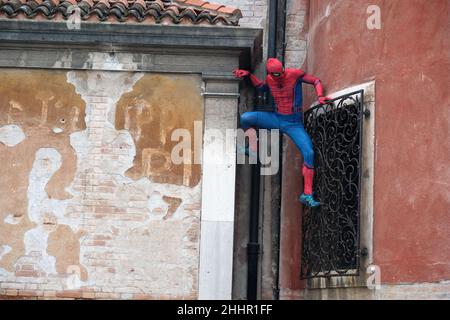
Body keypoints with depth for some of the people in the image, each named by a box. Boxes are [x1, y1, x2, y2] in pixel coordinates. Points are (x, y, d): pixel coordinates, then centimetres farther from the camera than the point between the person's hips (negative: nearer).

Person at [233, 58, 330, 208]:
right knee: (245, 118, -16)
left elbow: (316, 81, -4)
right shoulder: (269, 80, -2)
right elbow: (260, 86, 23)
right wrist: (248, 75, 8)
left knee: (309, 153, -19)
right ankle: (254, 153, -7)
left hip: (294, 124, -3)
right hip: (276, 119, 3)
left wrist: (320, 97, -22)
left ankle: (307, 195, -14)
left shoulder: (294, 74, -14)